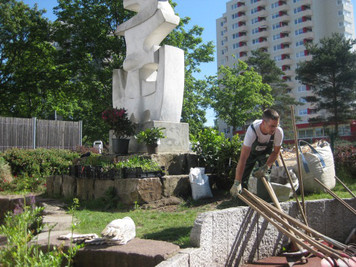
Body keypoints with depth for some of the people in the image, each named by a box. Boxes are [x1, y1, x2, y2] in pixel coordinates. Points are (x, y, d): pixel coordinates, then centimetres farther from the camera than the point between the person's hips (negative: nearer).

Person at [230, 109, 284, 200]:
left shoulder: (279, 132, -36)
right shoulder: (252, 130, -46)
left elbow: (275, 152, -15)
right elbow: (243, 158, -48)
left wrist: (266, 166, -34)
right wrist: (237, 182, -53)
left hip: (265, 152, 2)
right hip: (250, 151, -1)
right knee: (242, 176, -3)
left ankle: (263, 204, 7)